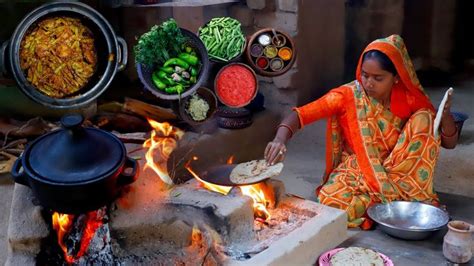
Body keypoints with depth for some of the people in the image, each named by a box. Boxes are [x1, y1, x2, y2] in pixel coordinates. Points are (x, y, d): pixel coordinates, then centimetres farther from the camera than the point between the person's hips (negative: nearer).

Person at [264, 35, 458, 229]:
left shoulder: (411, 100, -9)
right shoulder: (348, 95, -15)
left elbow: (449, 143, -5)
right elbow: (301, 114, -22)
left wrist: (445, 114, -26)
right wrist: (280, 138, -42)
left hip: (397, 174, 1)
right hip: (355, 170, -1)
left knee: (423, 119, -20)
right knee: (332, 202, -34)